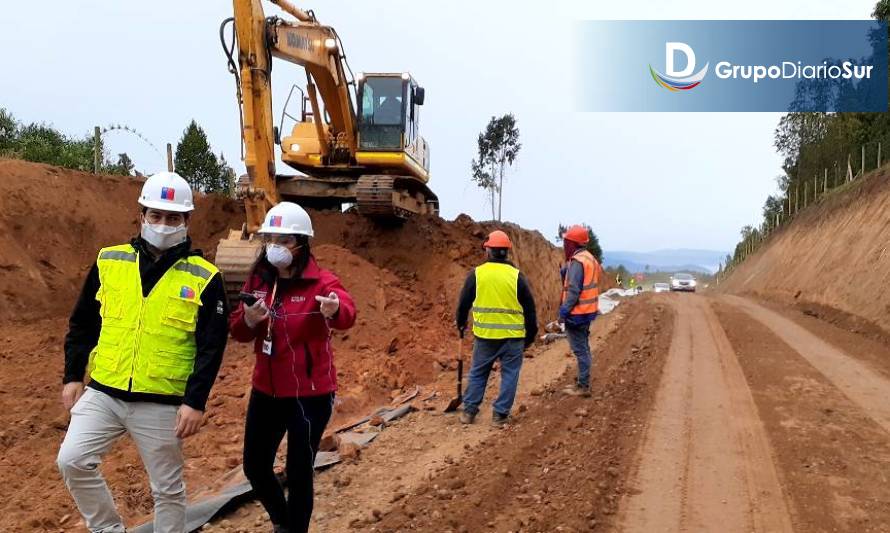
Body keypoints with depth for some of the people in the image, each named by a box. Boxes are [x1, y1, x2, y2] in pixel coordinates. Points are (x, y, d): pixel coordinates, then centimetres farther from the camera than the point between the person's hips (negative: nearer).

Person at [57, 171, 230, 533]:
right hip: (101, 394, 3)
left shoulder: (204, 279, -6)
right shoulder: (109, 262, 3)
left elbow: (211, 347, -7)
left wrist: (195, 402, -13)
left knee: (167, 488, 8)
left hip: (161, 404, -3)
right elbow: (82, 324, 12)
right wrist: (73, 376, 8)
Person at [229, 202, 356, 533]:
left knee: (299, 473, 3)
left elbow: (347, 314, -35)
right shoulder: (258, 280, 2)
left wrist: (335, 309, -59)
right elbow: (237, 333, 3)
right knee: (255, 467, 17)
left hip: (310, 394, -6)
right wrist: (248, 320, -20)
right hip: (266, 390, 6)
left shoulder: (320, 282, -15)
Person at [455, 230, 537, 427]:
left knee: (478, 373, 16)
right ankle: (499, 415, 11)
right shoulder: (516, 276, -4)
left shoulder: (476, 274, -3)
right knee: (509, 374, 10)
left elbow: (464, 302, 5)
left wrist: (461, 324, 23)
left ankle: (469, 411, 19)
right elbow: (529, 307, 1)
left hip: (485, 335, 1)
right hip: (513, 336, -1)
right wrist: (531, 334, 12)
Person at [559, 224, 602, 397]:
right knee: (583, 348, 18)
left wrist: (564, 311, -18)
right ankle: (582, 381, 29)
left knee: (580, 350, -3)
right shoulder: (590, 258, 12)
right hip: (588, 311, 10)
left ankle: (583, 386, 2)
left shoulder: (577, 262, -19)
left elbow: (574, 290, -23)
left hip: (577, 313, -10)